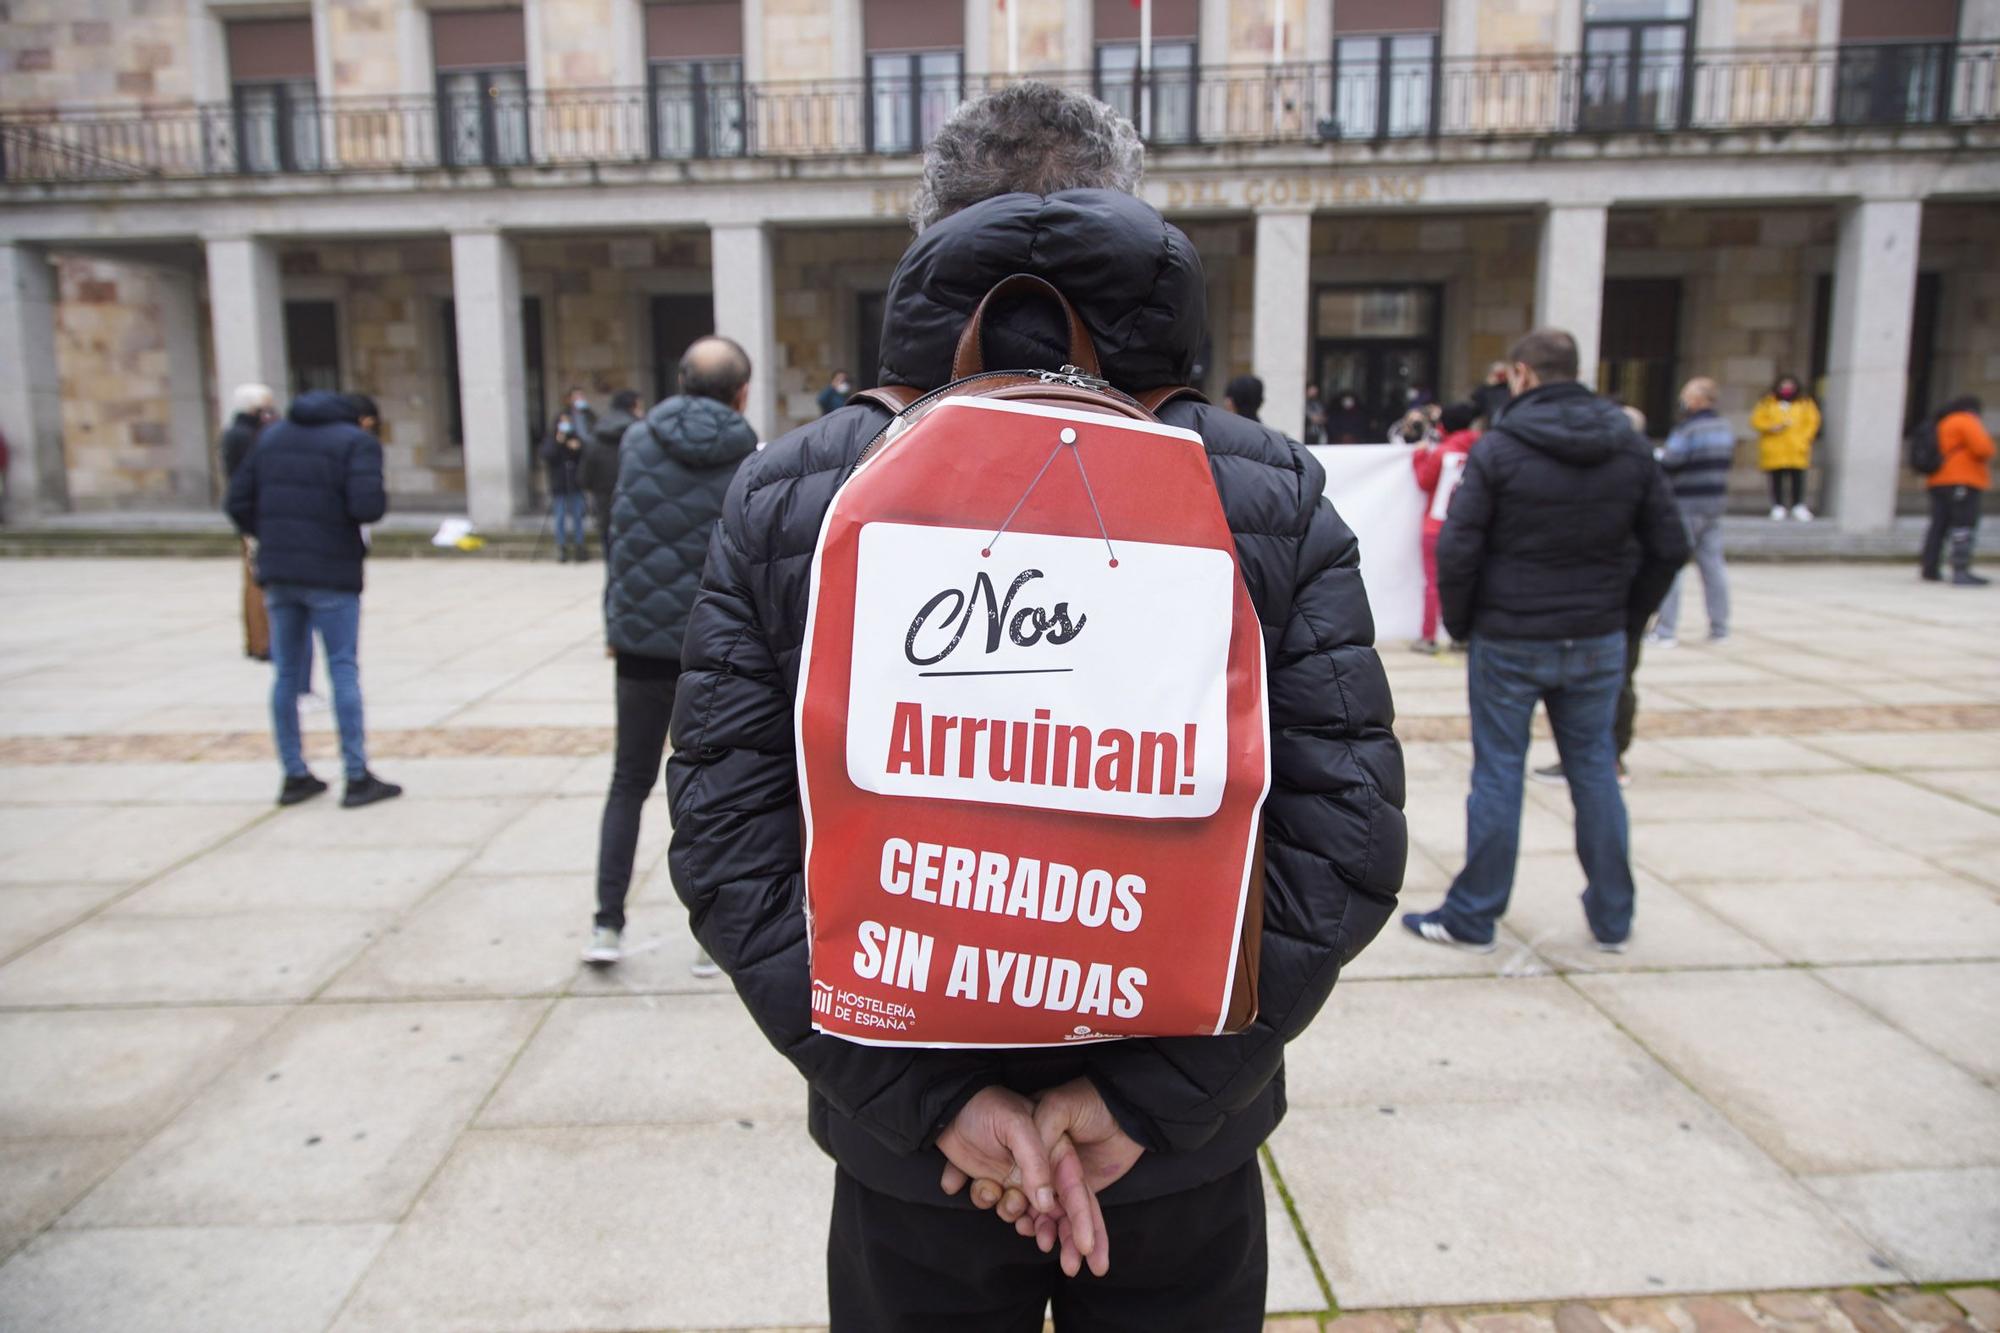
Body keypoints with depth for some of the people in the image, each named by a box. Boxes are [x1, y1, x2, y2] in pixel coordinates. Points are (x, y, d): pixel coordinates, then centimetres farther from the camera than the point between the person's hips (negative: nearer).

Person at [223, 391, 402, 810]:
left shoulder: (272, 435, 14)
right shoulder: (357, 442, -4)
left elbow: (238, 502, 9)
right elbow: (366, 506, -19)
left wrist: (271, 538, 16)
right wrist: (382, 501, 2)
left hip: (277, 573, 5)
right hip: (332, 574, -5)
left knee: (286, 673, 10)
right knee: (344, 671, 0)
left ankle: (294, 776, 16)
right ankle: (357, 778, 2)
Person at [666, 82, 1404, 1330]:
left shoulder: (784, 493, -9)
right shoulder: (1274, 489, -9)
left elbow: (731, 847, -14)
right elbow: (1349, 839, -14)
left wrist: (932, 1093, -12)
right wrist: (1152, 1090, -13)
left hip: (906, 1167, 0)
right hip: (1189, 1175, 1)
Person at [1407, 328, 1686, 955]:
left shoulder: (1498, 449, -10)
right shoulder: (1630, 449, 4)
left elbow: (1456, 550, -14)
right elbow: (1669, 546, 5)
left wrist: (1460, 623, 0)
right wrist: (1628, 618, 13)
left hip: (1509, 643, -4)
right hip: (1599, 644, 4)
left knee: (1497, 774, 4)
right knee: (1595, 769, 14)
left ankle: (1473, 915, 13)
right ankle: (1612, 916, 23)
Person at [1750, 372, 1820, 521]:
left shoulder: (1805, 404, 10)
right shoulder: (1767, 403, 9)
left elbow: (1812, 422, 7)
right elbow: (1756, 420, 4)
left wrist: (1804, 439, -6)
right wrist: (1771, 427, -13)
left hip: (1797, 450, 0)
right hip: (1774, 449, 0)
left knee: (1797, 478, -4)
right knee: (1777, 479, -1)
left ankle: (1798, 506, 3)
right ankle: (1778, 507, 6)